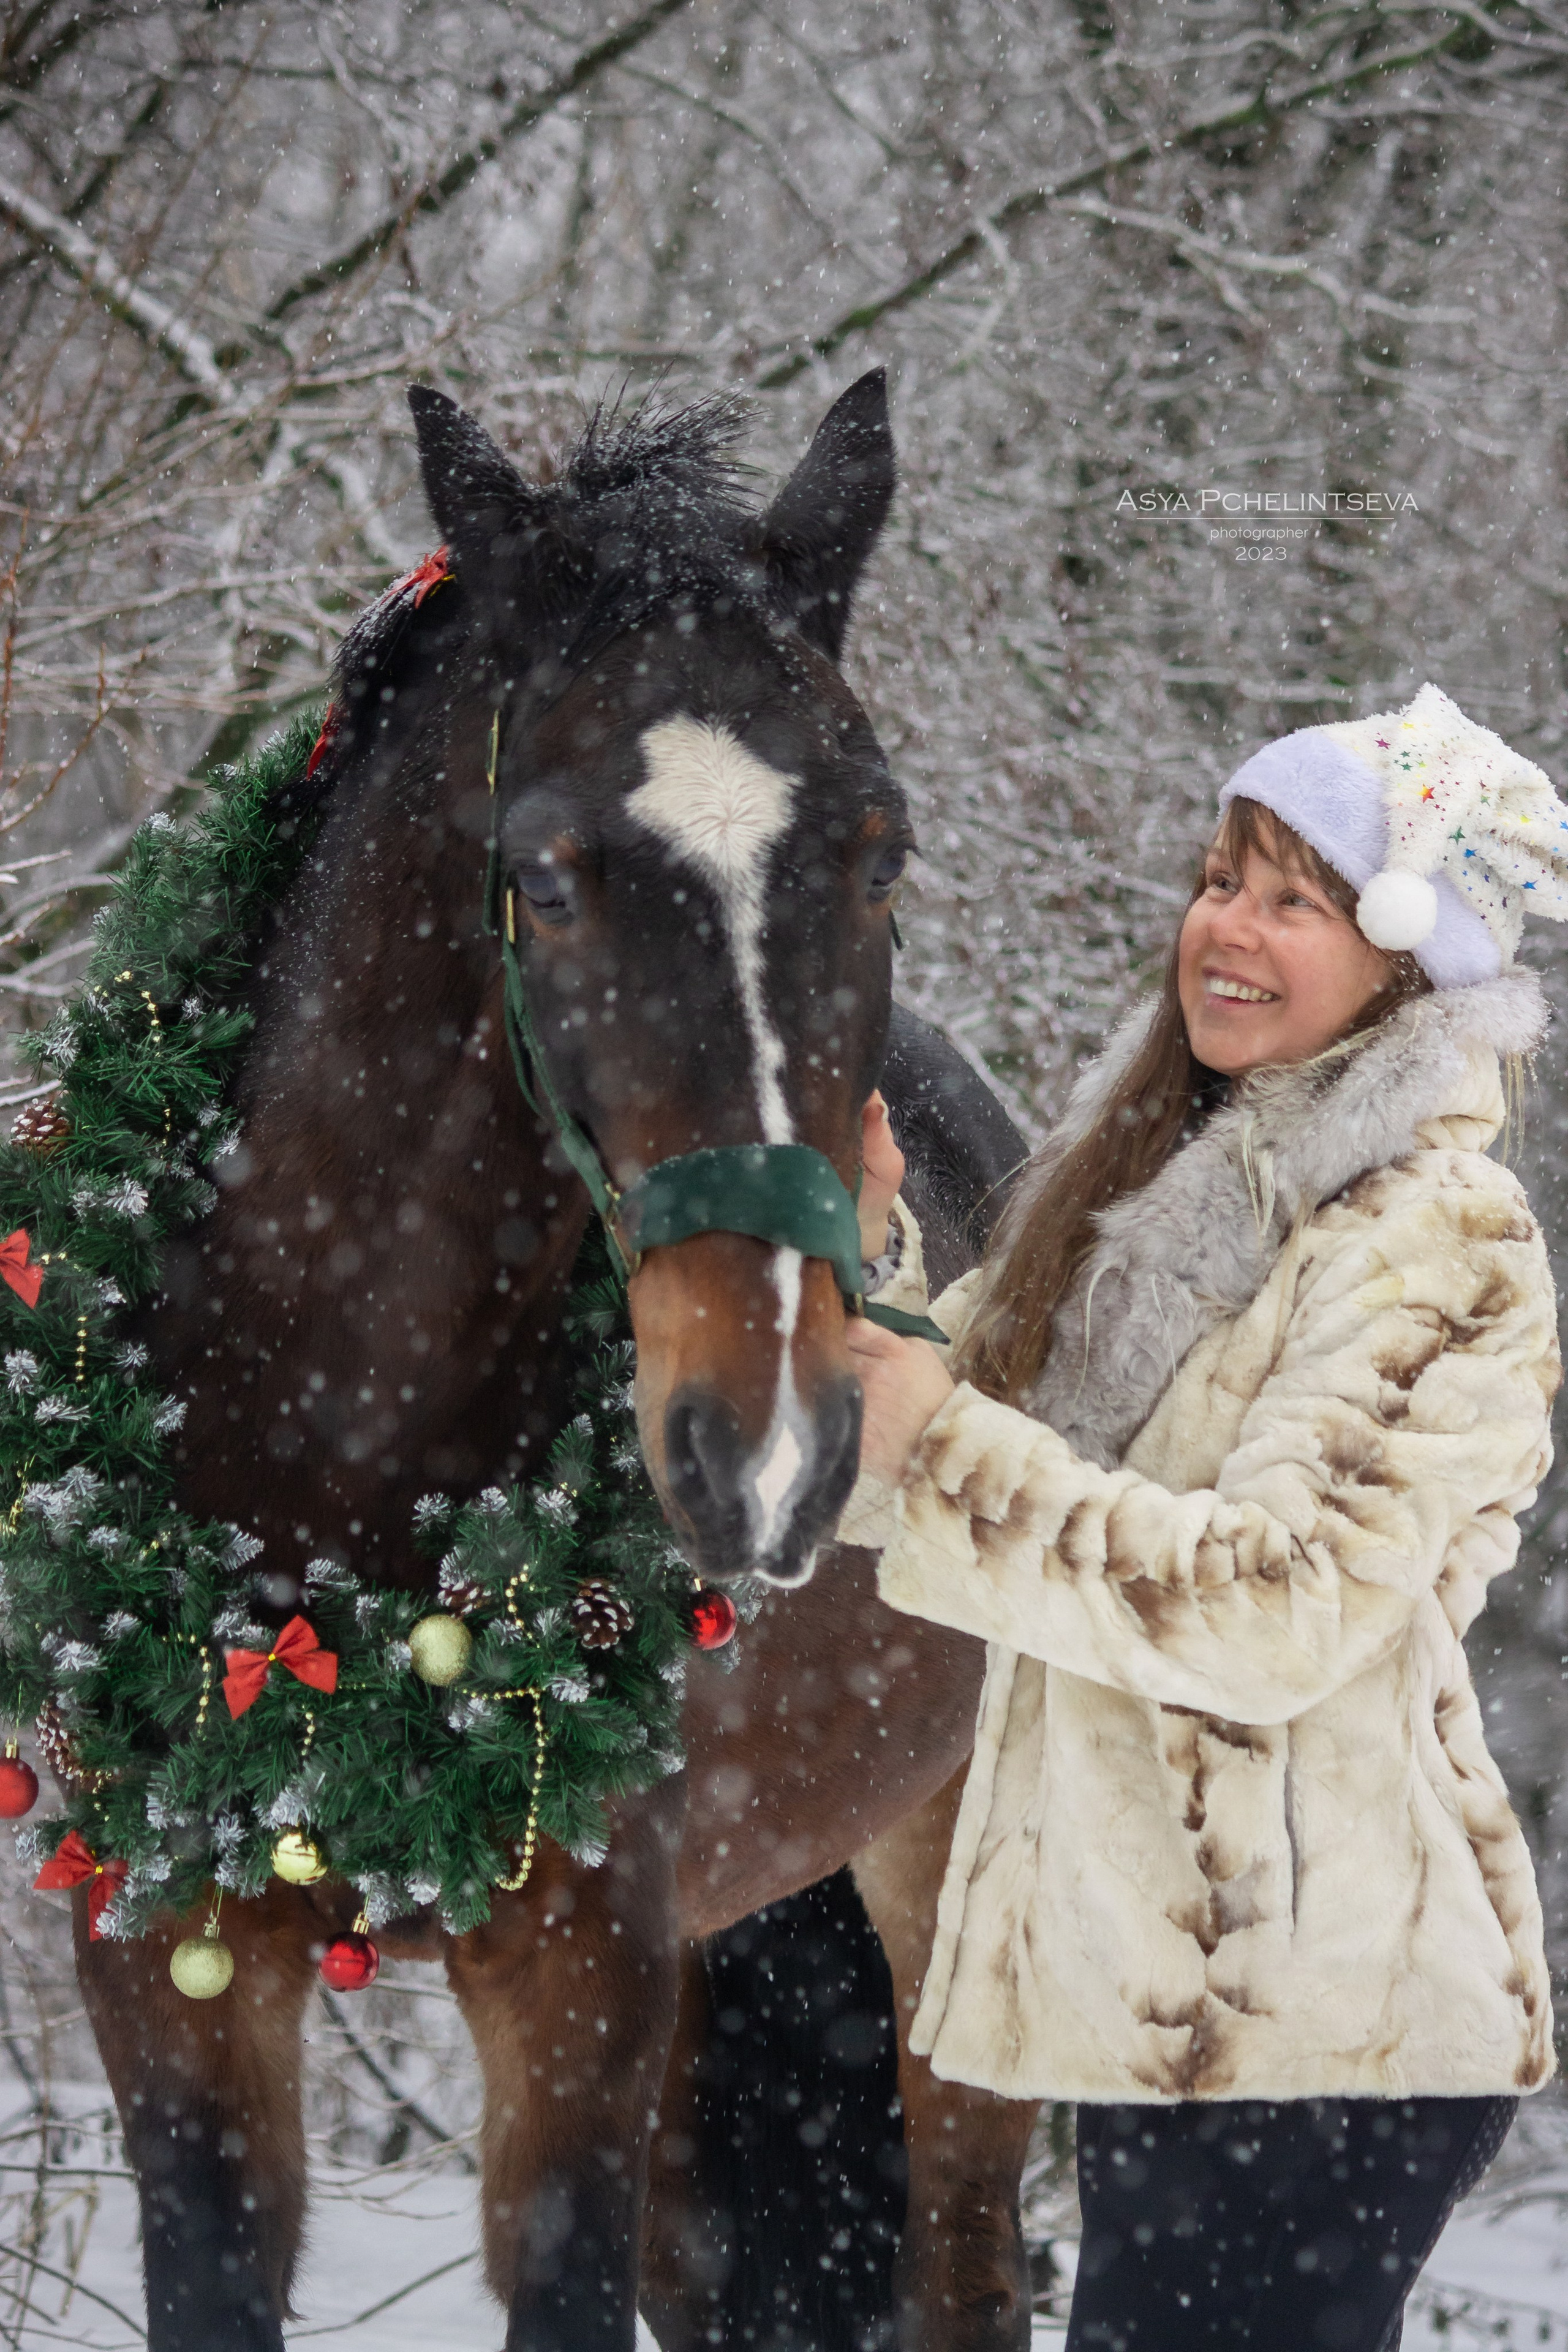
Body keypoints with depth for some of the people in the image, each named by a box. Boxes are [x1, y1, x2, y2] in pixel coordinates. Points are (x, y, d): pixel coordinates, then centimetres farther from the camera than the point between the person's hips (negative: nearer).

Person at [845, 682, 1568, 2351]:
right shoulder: (1176, 1177, 14)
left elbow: (1279, 1611, -23)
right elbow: (900, 1477, 16)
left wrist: (948, 1442, -22)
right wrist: (862, 1256, -3)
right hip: (1163, 1998, 9)